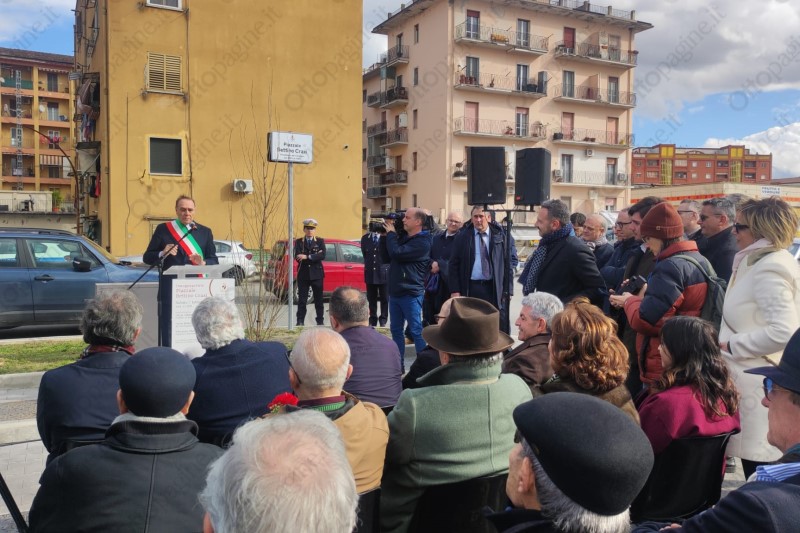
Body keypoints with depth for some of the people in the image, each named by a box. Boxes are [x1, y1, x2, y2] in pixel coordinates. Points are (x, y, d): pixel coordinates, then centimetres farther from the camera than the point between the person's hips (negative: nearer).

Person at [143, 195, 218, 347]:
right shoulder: (163, 229, 7)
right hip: (171, 290, -1)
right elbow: (147, 258, 7)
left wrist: (203, 263, -12)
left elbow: (214, 261, 9)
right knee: (169, 331, -2)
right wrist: (163, 254, -13)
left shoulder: (205, 232, 12)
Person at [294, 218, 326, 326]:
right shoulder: (299, 242, 6)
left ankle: (320, 321, 13)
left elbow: (322, 256, -11)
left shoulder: (320, 241, 5)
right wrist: (314, 256, -14)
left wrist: (307, 257, -19)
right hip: (303, 274, 0)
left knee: (318, 299, 5)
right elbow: (297, 257, -9)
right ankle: (300, 321, 7)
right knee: (302, 300, 1)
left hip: (317, 274, 0)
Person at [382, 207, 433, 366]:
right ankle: (398, 364, 22)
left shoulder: (422, 242, -14)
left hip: (411, 294, -8)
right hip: (395, 292, 8)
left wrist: (391, 233, -9)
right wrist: (386, 237, 4)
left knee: (416, 331, -3)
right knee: (396, 330, 13)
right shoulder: (402, 237, 13)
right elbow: (387, 258, 15)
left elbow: (396, 253, -24)